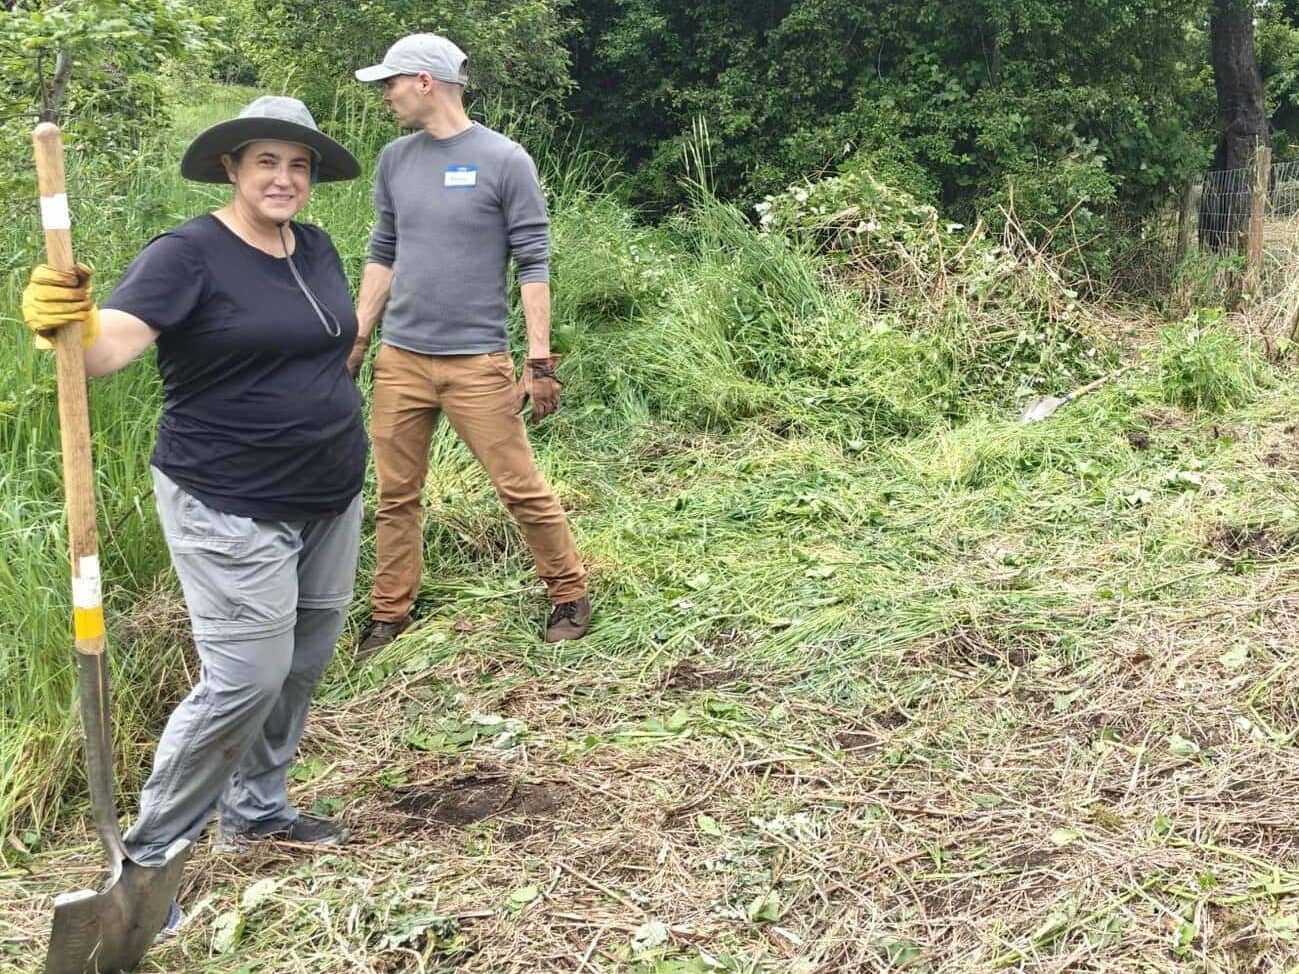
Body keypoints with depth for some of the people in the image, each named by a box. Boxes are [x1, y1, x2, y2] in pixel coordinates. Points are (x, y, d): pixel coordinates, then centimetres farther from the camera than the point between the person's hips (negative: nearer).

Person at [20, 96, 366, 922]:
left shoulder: (316, 249, 8)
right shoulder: (189, 254, -13)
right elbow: (112, 343, -28)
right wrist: (70, 325, -50)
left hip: (332, 499, 8)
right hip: (233, 510, -7)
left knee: (304, 663, 15)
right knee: (245, 679, -9)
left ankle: (256, 808, 35)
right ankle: (147, 854, 7)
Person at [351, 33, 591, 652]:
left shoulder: (504, 161, -5)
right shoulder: (395, 160, 9)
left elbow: (533, 265, -6)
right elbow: (382, 256, 16)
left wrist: (540, 361, -10)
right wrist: (357, 341, 13)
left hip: (476, 362, -4)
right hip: (400, 359, 5)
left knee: (520, 488, -1)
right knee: (396, 497, 8)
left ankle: (570, 596, 17)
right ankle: (390, 614, 21)